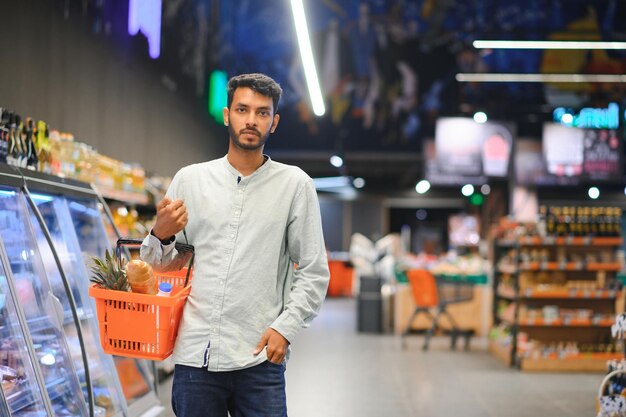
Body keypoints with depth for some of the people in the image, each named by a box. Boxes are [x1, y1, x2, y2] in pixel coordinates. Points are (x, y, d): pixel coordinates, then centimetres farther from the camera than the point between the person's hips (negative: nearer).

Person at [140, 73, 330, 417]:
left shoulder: (295, 185, 4)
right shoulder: (189, 179, 9)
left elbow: (314, 271, 4)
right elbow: (157, 265, 13)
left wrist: (285, 327, -7)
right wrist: (161, 235, -8)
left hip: (259, 360, -2)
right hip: (195, 354, 2)